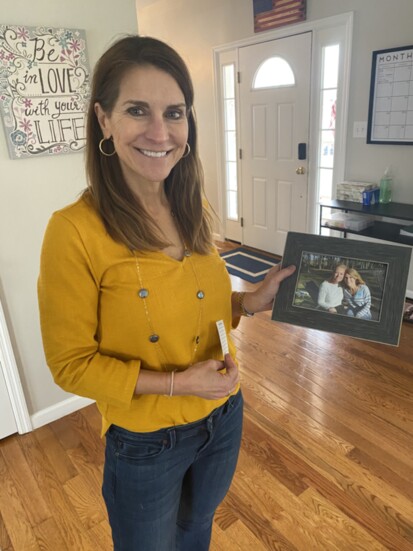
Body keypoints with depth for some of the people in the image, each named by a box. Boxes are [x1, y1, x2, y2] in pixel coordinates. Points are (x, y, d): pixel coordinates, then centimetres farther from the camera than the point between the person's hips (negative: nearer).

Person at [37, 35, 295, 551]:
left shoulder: (194, 211, -6)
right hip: (146, 444, -5)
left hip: (223, 417, 5)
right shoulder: (75, 230, -25)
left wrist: (252, 301, -9)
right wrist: (176, 383, -23)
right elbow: (70, 362, -18)